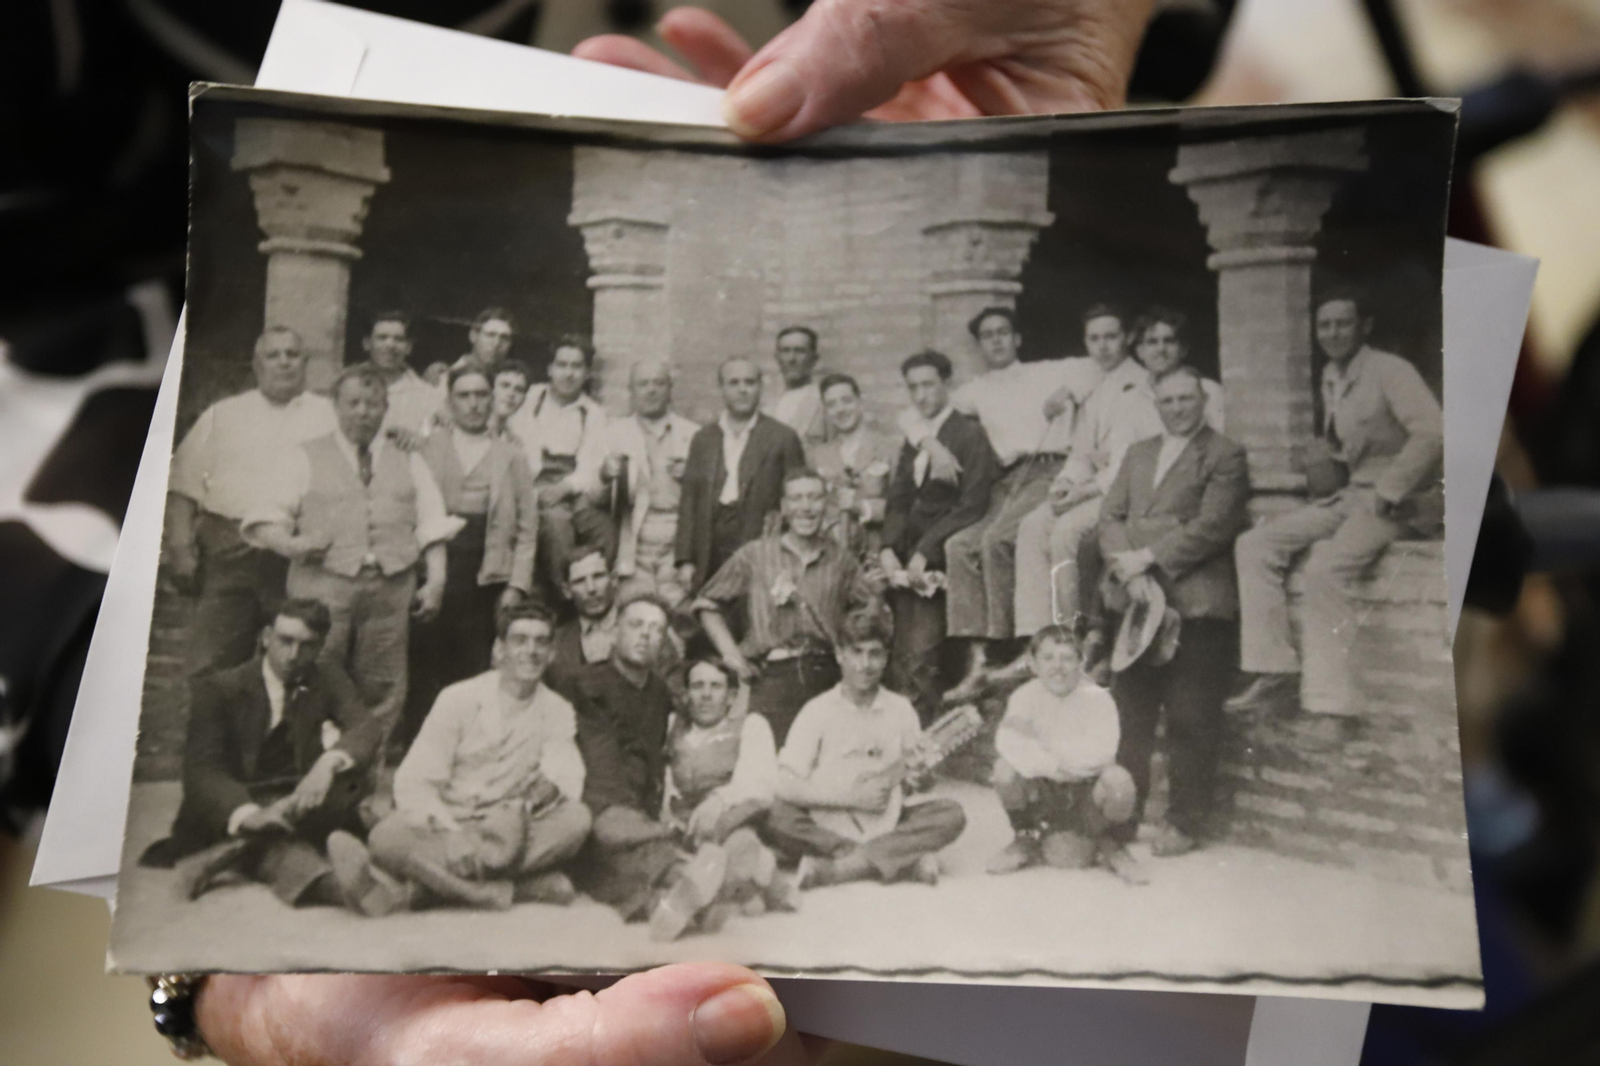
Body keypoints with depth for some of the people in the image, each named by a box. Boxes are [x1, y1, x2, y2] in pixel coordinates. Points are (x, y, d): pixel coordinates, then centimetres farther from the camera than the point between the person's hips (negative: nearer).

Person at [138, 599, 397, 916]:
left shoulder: (330, 683, 8)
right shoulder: (218, 689, 0)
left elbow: (365, 728, -11)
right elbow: (202, 769, -13)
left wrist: (329, 762, -35)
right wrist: (247, 814, -34)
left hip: (301, 807, 3)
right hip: (229, 815, -3)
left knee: (352, 775, -26)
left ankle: (231, 854, -35)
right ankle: (330, 883, -63)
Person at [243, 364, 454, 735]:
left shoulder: (407, 461, 18)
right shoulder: (307, 457, 12)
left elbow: (431, 525, 13)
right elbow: (267, 521, 7)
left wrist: (436, 580, 0)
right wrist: (289, 544, -14)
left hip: (391, 588, 2)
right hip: (323, 583, -2)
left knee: (383, 691, 1)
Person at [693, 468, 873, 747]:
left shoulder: (841, 561, 13)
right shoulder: (753, 556, 9)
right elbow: (708, 604, 13)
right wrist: (732, 655, 4)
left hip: (827, 680, 1)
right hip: (772, 679, -1)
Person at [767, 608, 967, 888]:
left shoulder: (900, 709, 7)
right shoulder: (818, 711, -2)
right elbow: (787, 787, -12)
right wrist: (853, 798, -14)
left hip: (887, 827, 3)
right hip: (828, 828, -3)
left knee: (952, 813, -21)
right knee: (778, 818, -33)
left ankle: (831, 869, -29)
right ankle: (908, 860, -29)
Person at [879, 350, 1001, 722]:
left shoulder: (970, 434, -1)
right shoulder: (912, 439, 21)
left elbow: (972, 506, -10)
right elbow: (898, 501, 17)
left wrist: (925, 553, -14)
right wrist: (888, 548, -1)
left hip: (941, 558, -6)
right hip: (907, 558, 6)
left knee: (920, 658, -16)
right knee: (898, 660, -4)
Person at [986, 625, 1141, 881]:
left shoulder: (1098, 699, -13)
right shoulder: (1025, 696, -7)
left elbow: (1101, 752, -28)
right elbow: (1007, 742, -24)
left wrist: (1038, 745, -24)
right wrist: (1050, 764, -35)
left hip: (1088, 789, -1)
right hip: (1043, 790, 1)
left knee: (1118, 781, -33)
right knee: (1005, 768, -27)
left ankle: (1107, 842, 3)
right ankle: (1027, 838, 2)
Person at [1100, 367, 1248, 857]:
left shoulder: (1224, 456, 1)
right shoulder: (1138, 454, 21)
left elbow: (1212, 526, -11)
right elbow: (1110, 514, 12)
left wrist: (1149, 557, -14)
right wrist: (1125, 563, -7)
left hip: (1195, 604, -6)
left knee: (1190, 720, -2)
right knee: (1128, 714, 8)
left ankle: (1184, 823, 8)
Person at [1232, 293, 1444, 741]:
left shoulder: (1390, 371, -10)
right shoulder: (1331, 378, 14)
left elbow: (1432, 434, -22)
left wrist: (1387, 493, -21)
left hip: (1396, 502, -8)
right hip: (1350, 494, 8)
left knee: (1326, 567, -31)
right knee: (1255, 545, -5)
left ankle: (1333, 706, -26)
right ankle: (1276, 675, -8)